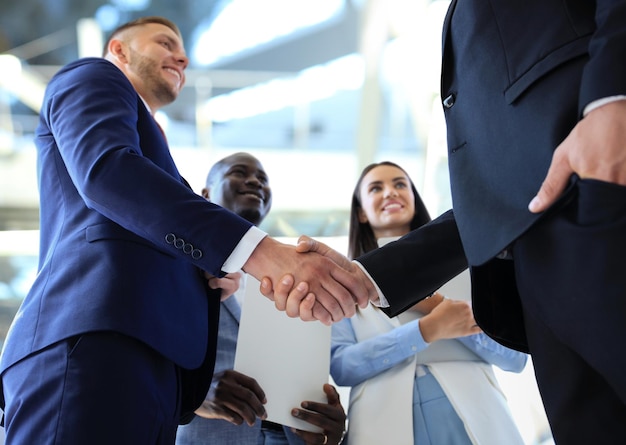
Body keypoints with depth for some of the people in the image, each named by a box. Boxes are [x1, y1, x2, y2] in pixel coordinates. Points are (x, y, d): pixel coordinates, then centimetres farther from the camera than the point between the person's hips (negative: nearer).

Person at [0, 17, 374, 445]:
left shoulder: (150, 148, 38)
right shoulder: (92, 77, 13)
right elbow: (106, 167, -10)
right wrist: (260, 252, -22)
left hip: (154, 362, 9)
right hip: (95, 341, -9)